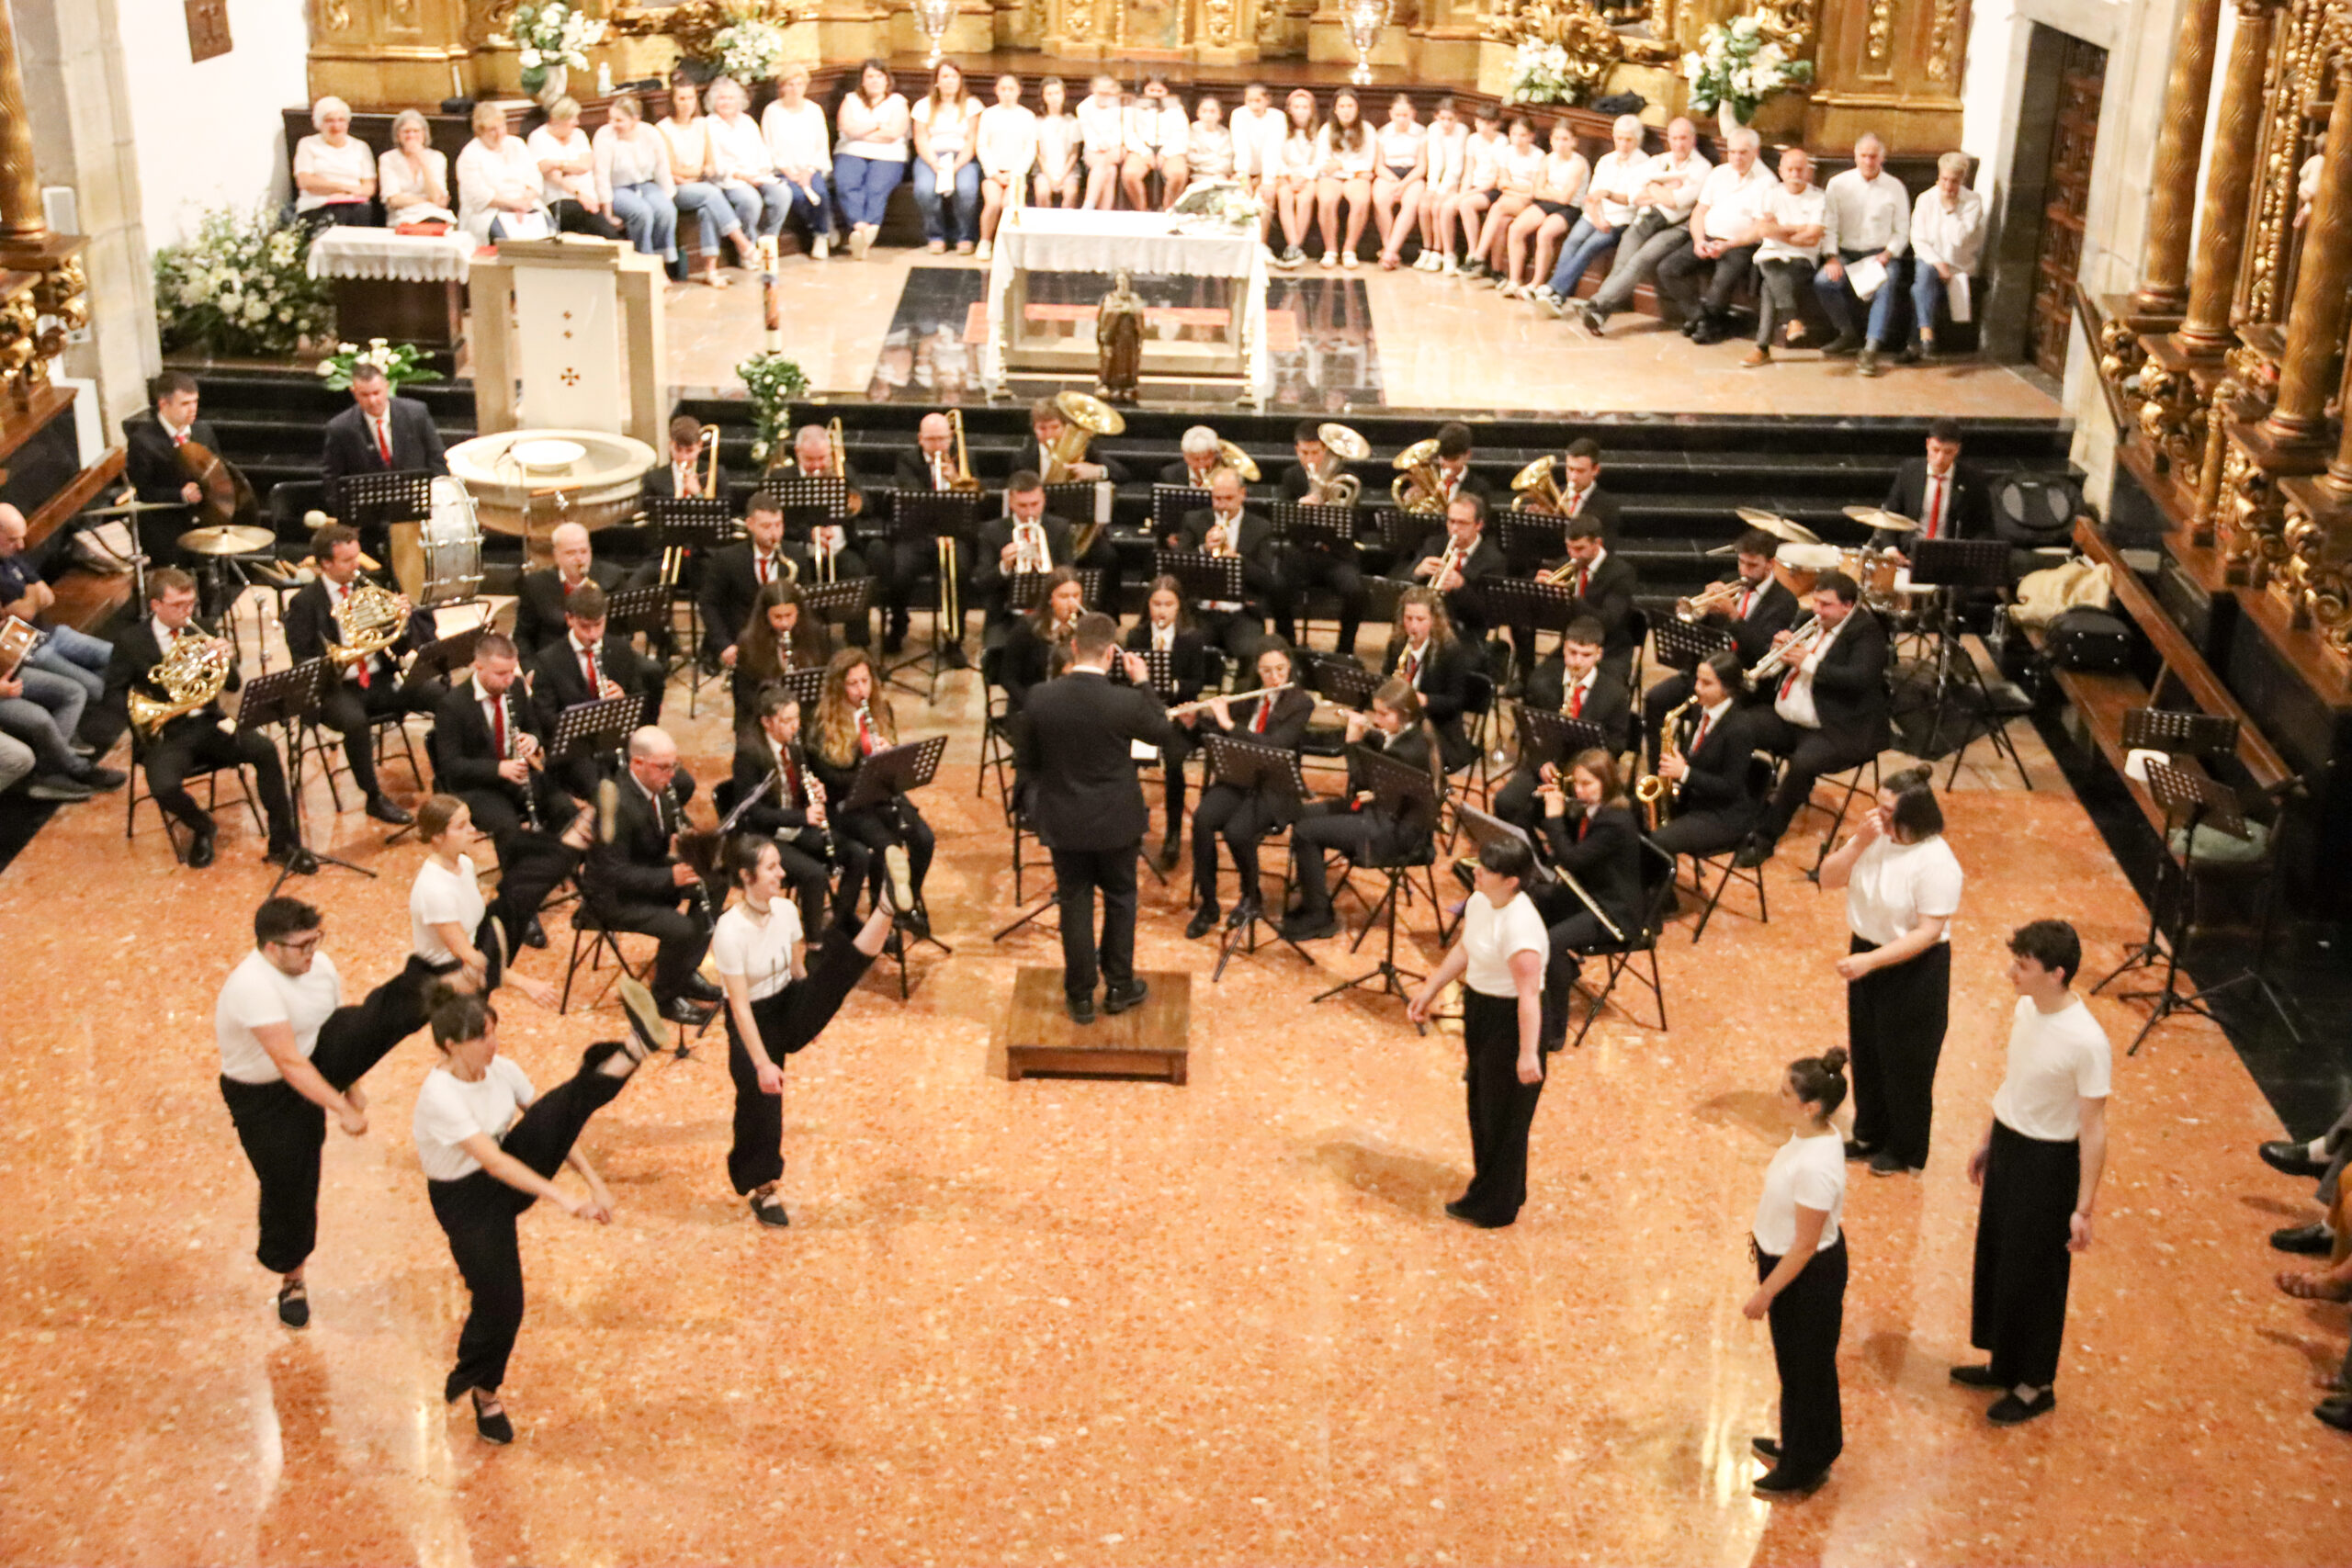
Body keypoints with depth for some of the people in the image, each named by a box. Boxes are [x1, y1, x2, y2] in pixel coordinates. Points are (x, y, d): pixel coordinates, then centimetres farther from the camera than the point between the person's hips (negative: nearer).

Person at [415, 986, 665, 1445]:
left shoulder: (500, 1068, -8)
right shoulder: (439, 1096, -28)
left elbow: (555, 1124, -4)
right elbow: (492, 1162, -33)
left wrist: (593, 1182, -9)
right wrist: (560, 1198, -38)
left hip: (511, 1170, 5)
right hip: (466, 1201, -5)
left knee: (571, 1100, -20)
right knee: (499, 1302, -5)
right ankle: (482, 1394, 21)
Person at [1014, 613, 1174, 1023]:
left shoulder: (1040, 698, -14)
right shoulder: (1126, 702, -21)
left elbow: (1023, 760, -2)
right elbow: (1161, 733, -1)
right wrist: (1142, 682, 5)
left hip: (1063, 820, 1)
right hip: (1116, 820, -1)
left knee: (1075, 904, 12)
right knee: (1120, 899, 18)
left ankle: (1081, 996, 19)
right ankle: (1119, 986, 27)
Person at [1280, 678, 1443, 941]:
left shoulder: (1411, 748, -25)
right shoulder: (1398, 735, 4)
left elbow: (1361, 782, -22)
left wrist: (1353, 740, -16)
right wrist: (1364, 733, 1)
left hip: (1400, 831, -11)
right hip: (1384, 810, 11)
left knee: (1305, 832, -15)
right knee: (1303, 814, 10)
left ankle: (1318, 918, -3)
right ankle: (1312, 896, 16)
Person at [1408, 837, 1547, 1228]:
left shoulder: (1520, 925, -31)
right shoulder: (1480, 901, -2)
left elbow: (1529, 993, -32)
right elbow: (1463, 948, 14)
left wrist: (1528, 1053, -34)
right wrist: (1430, 989, 17)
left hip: (1509, 1020, -9)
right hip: (1479, 1008, 9)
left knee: (1503, 1112, 7)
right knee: (1482, 1102, 23)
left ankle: (1494, 1207, 24)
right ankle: (1488, 1186, 42)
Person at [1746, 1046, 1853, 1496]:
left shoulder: (1815, 1168, -36)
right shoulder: (1811, 1134, -8)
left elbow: (1805, 1245, -27)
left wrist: (1765, 1295, -18)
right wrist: (1763, 1231, 23)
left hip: (1808, 1276, -9)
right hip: (1788, 1258, 9)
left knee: (1804, 1367, 12)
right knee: (1800, 1361, 27)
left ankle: (1802, 1468, 33)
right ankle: (1802, 1445, 48)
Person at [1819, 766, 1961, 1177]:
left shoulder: (1935, 863, -26)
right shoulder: (1874, 837, -7)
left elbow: (1929, 931, -26)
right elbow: (1828, 880, -6)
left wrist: (1870, 960, -30)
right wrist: (1858, 842, -22)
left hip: (1914, 969, -7)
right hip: (1866, 952, 7)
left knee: (1905, 1063, 10)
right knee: (1865, 1051, 22)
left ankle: (1906, 1150, 31)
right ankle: (1870, 1134, 42)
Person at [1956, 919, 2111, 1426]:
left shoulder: (2086, 1041, -28)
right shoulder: (2026, 1009, -5)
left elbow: (2093, 1129, -22)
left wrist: (2083, 1208, -19)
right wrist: (1988, 1141, 20)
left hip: (2048, 1162, -8)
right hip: (2008, 1146, 8)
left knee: (2034, 1274, 8)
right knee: (1995, 1256, 21)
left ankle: (2035, 1386, 27)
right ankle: (2004, 1362, 41)